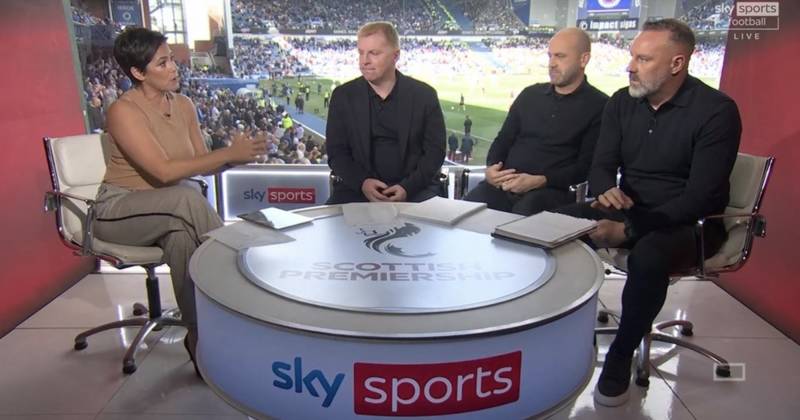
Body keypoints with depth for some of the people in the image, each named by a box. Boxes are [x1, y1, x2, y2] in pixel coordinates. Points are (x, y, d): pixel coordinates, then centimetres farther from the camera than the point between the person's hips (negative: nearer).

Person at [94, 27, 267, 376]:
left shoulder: (183, 105, 3)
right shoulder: (123, 110, -18)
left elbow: (201, 165, 2)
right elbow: (163, 171, -29)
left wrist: (236, 154, -20)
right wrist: (228, 153, -28)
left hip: (169, 210, 6)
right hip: (119, 210, -5)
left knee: (183, 235, -31)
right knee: (188, 199, -35)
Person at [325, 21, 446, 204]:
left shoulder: (424, 95, 1)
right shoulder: (343, 96, 4)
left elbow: (435, 150, 0)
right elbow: (336, 151, 3)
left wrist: (408, 187, -15)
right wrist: (362, 182, -15)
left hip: (415, 189, 0)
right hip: (358, 188, 1)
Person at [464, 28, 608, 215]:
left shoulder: (598, 106, 4)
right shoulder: (530, 94, 19)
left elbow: (587, 165, -4)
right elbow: (503, 139, 21)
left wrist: (540, 181, -17)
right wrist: (490, 168, -1)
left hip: (553, 190, -4)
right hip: (505, 185, 4)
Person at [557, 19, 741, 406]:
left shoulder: (716, 111, -15)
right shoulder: (622, 102, 1)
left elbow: (701, 197, -20)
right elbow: (601, 166, 3)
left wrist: (629, 229, -28)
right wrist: (608, 190, -23)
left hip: (690, 224, -5)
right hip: (628, 210, 5)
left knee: (648, 255, -37)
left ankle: (621, 356, -12)